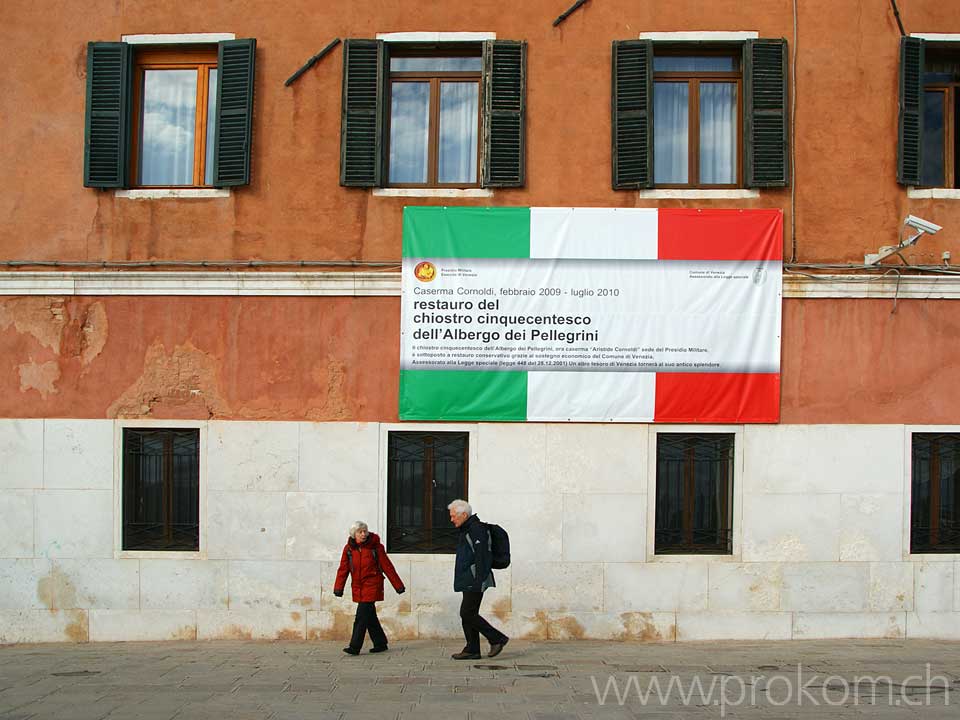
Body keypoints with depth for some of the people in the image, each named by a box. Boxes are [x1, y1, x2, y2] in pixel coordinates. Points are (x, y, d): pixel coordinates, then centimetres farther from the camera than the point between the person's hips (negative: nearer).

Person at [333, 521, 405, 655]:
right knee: (370, 616, 12)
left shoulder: (376, 547, -6)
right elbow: (343, 569, 4)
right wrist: (338, 587, -5)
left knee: (362, 616, -11)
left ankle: (355, 647, -9)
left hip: (372, 586, -5)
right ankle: (380, 643, 24)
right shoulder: (349, 548, 4)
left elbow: (387, 566, -3)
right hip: (358, 587, 5)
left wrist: (398, 585, -1)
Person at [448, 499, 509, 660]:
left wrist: (478, 581, -25)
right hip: (469, 581, 10)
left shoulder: (477, 530, -15)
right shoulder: (467, 530, 19)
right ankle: (472, 650, 13)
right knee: (468, 614, 9)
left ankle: (497, 638, -4)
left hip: (475, 581, -10)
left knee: (467, 613, -11)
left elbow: (481, 557, -22)